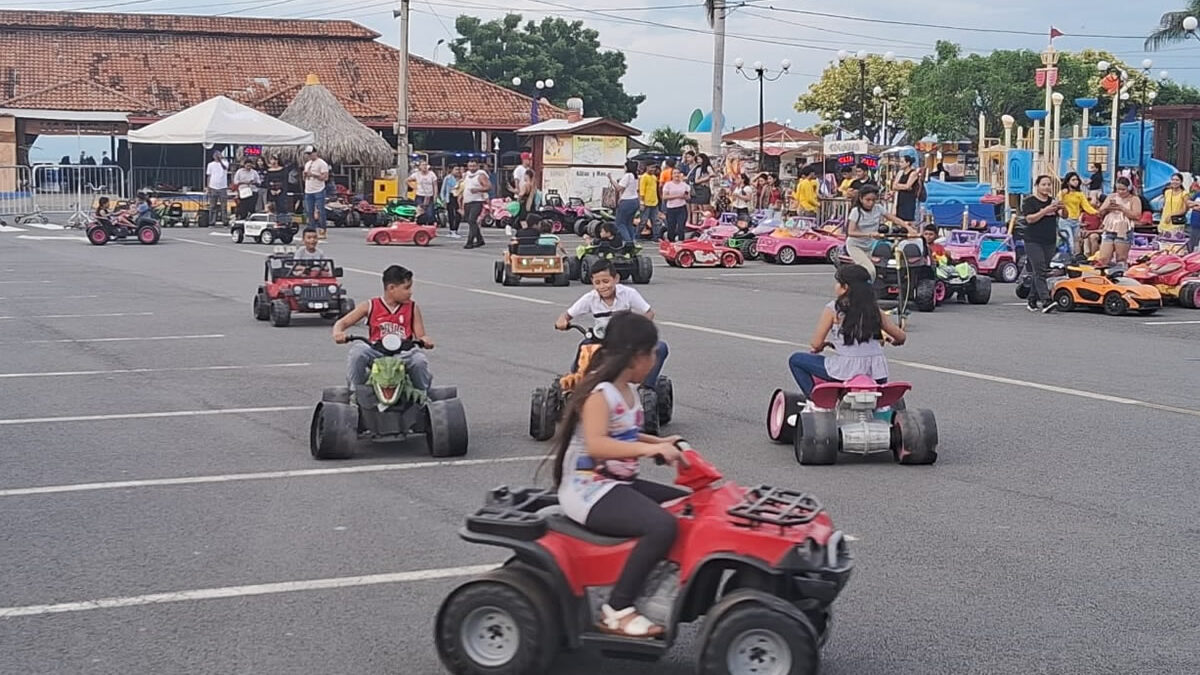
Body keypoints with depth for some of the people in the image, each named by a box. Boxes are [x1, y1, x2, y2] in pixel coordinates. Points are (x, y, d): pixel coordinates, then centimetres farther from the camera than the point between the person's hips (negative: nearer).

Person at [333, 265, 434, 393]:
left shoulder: (412, 308, 12)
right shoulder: (370, 306, 8)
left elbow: (420, 336, 9)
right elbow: (342, 322, 7)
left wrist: (425, 340, -17)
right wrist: (337, 333, -17)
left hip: (403, 354, 0)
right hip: (375, 354, 0)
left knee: (419, 359, -31)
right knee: (357, 351, -31)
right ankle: (355, 391, -10)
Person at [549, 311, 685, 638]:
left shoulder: (629, 392, 13)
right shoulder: (600, 394, -16)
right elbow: (596, 444, -32)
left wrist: (660, 442, 16)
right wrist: (649, 449, -39)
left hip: (618, 484, 10)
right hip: (588, 491, -10)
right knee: (662, 525, -28)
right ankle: (617, 610, -21)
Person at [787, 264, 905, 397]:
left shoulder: (833, 309, -3)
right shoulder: (874, 309, 9)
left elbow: (816, 344, -4)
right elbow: (900, 336, 12)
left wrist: (824, 344, 19)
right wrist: (892, 340, 35)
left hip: (846, 370, -5)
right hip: (876, 374, 5)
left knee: (795, 359, 12)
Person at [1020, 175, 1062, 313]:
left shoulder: (1053, 201, 15)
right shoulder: (1029, 201, -2)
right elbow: (1030, 219, -14)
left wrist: (1061, 207, -9)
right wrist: (1046, 211, -22)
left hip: (1049, 242, 6)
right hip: (1033, 241, -5)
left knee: (1038, 272, 8)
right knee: (1039, 271, -14)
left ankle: (1032, 300, 17)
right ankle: (1046, 301, -23)